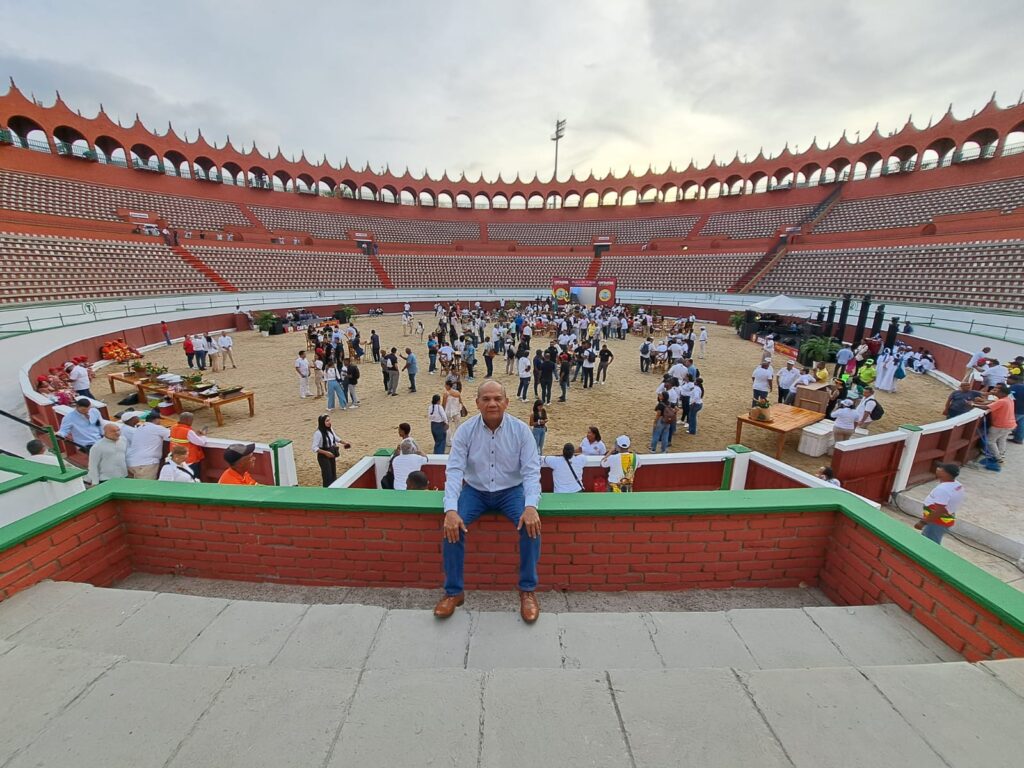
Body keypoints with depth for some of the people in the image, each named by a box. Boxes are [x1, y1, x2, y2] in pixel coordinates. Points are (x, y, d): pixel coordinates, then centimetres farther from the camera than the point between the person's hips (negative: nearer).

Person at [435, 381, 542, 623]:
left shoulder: (521, 430, -13)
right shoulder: (465, 430, -11)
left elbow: (531, 472, -16)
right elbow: (454, 470, -17)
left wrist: (531, 507, -33)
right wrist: (451, 509, -31)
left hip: (511, 490, -1)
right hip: (475, 490, 1)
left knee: (531, 525, -26)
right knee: (452, 526, -24)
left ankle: (527, 590, -3)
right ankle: (453, 592, -2)